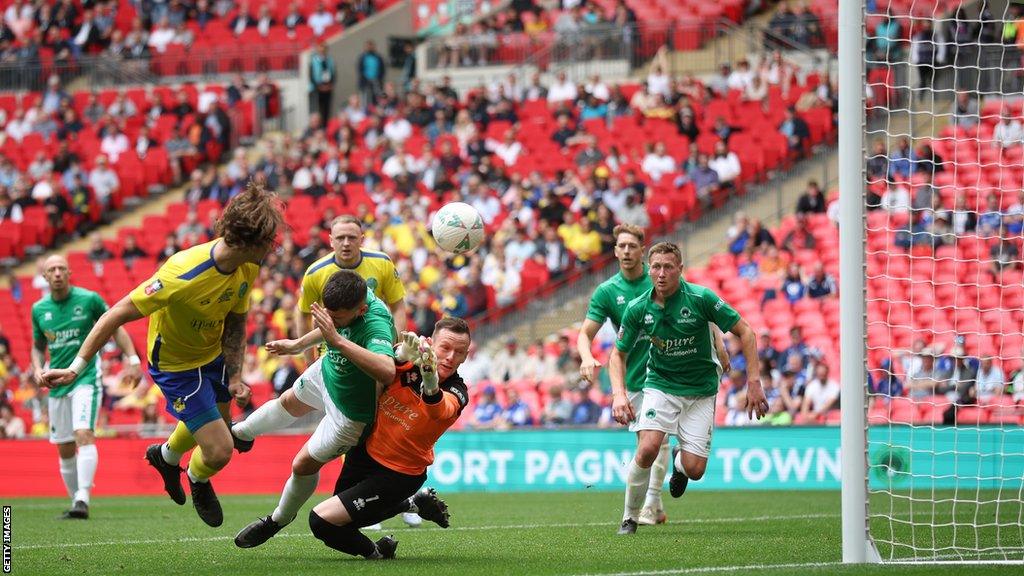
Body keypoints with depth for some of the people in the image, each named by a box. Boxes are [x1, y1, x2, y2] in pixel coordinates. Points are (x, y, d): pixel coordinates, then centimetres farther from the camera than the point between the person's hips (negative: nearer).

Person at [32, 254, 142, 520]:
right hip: (57, 385, 5)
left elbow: (116, 328, 4)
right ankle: (75, 501, 19)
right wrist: (38, 369, -2)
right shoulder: (39, 309, 5)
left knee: (84, 435, -22)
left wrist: (133, 360, -6)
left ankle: (83, 499, -29)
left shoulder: (89, 299, -6)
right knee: (65, 449, 7)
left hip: (86, 379, -5)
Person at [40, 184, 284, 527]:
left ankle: (166, 456, 62)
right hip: (176, 365, -7)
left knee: (217, 419, 28)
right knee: (219, 451, -11)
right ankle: (197, 481, 27)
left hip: (213, 354, 7)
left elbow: (235, 322, 1)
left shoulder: (248, 267, -17)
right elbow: (118, 315, -33)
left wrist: (234, 377, -6)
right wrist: (76, 368, -32)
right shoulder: (183, 275, -40)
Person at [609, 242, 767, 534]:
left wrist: (754, 382, -15)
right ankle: (630, 518, -3)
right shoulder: (638, 308, -9)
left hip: (700, 390, -1)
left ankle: (679, 461, 31)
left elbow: (744, 332, -9)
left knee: (695, 469, -9)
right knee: (648, 449, -25)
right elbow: (618, 354, 4)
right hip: (660, 384, 1)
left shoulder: (701, 298, -17)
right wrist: (619, 394, -13)